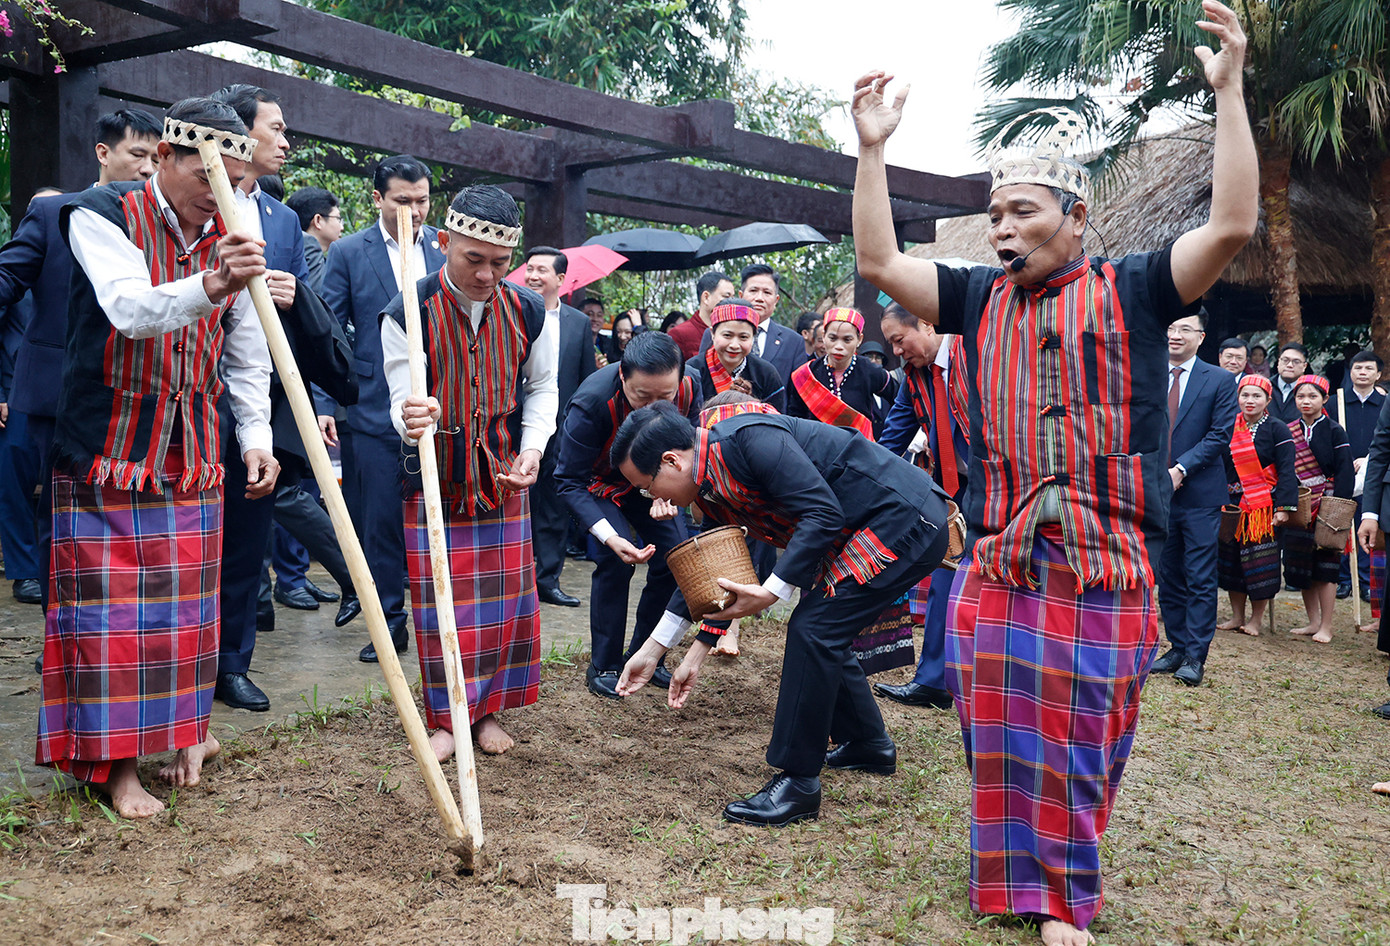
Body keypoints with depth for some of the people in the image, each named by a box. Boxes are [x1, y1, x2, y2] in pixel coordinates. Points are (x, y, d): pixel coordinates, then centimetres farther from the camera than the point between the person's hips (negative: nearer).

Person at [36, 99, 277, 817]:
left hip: (193, 454, 5)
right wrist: (205, 288, -47)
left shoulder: (229, 241, 6)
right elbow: (129, 308, -29)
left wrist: (257, 439, 2)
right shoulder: (102, 217, -10)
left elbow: (246, 358, 12)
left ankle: (183, 730, 24)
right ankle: (115, 762, 7)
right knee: (110, 601, -2)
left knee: (186, 594, 10)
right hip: (109, 447, -5)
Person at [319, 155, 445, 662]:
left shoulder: (446, 247, 8)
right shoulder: (348, 253, 3)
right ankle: (389, 623, 16)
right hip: (375, 410, -1)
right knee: (380, 523, 4)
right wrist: (324, 404, -5)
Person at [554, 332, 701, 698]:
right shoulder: (591, 404, -39)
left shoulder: (689, 390, -28)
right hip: (599, 482, -4)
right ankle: (603, 667, -4)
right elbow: (571, 481, -32)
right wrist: (609, 537, -44)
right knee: (615, 563, -21)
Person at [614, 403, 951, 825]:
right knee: (819, 632, 17)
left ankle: (798, 782, -4)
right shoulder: (712, 488, 8)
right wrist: (653, 650, 18)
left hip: (907, 518, -10)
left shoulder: (749, 439, -23)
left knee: (813, 628, -12)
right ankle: (868, 745, 37)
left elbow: (823, 513, -26)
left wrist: (769, 593, -25)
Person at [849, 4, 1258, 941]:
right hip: (1000, 566, 3)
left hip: (1108, 569, -2)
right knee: (1006, 737, 7)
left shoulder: (1131, 291, 2)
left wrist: (1230, 93, -12)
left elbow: (1233, 226, -9)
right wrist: (873, 149, 1)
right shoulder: (981, 297, 10)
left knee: (1087, 741, 6)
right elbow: (880, 263, 6)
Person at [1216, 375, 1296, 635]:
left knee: (1260, 560, -2)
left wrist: (1284, 506, -16)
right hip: (1233, 504, 5)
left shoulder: (1277, 429, -5)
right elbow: (1220, 465, 12)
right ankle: (1237, 616, 18)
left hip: (1264, 505, -4)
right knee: (1231, 557, 6)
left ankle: (1256, 619, 9)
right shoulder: (1230, 428, 7)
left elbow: (1287, 471, -8)